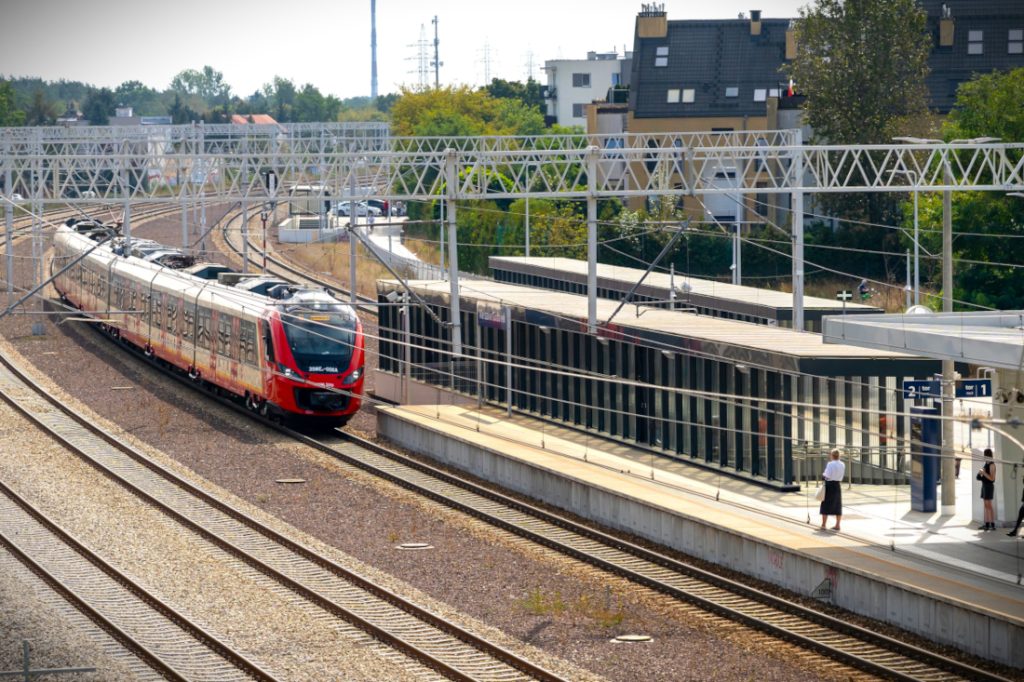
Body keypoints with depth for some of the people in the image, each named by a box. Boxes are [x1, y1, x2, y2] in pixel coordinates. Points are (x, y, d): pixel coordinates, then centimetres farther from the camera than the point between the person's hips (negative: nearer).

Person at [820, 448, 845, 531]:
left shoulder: (830, 464, -17)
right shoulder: (842, 465, 2)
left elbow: (827, 476, -19)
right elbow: (842, 475, 10)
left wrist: (823, 475, 1)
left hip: (829, 484, -6)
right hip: (838, 486, 6)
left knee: (826, 505, 3)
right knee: (837, 506, 12)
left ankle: (823, 525, 5)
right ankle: (837, 525, 15)